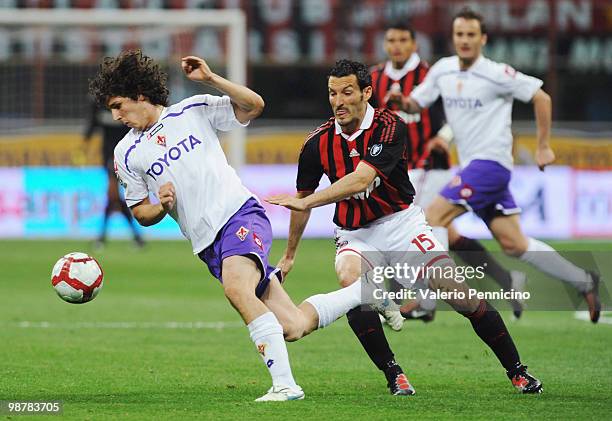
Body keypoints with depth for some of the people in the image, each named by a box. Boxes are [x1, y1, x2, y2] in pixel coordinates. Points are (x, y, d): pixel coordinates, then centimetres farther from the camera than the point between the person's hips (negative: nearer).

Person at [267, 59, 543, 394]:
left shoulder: (389, 127, -18)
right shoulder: (317, 143, -6)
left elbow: (360, 180, -30)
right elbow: (303, 197, 10)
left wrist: (306, 201, -34)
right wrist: (289, 255, 18)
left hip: (401, 223, -2)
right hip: (354, 234, 2)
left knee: (460, 295, -11)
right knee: (349, 282, -30)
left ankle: (517, 371, 5)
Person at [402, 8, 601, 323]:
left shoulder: (495, 74, -11)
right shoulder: (443, 70, 8)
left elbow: (541, 97, -5)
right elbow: (416, 103, 13)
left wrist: (543, 146, -3)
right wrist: (402, 102, -11)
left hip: (490, 162, -7)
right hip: (471, 165, 7)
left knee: (434, 215, -17)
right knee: (513, 244, 6)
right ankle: (583, 281, 16)